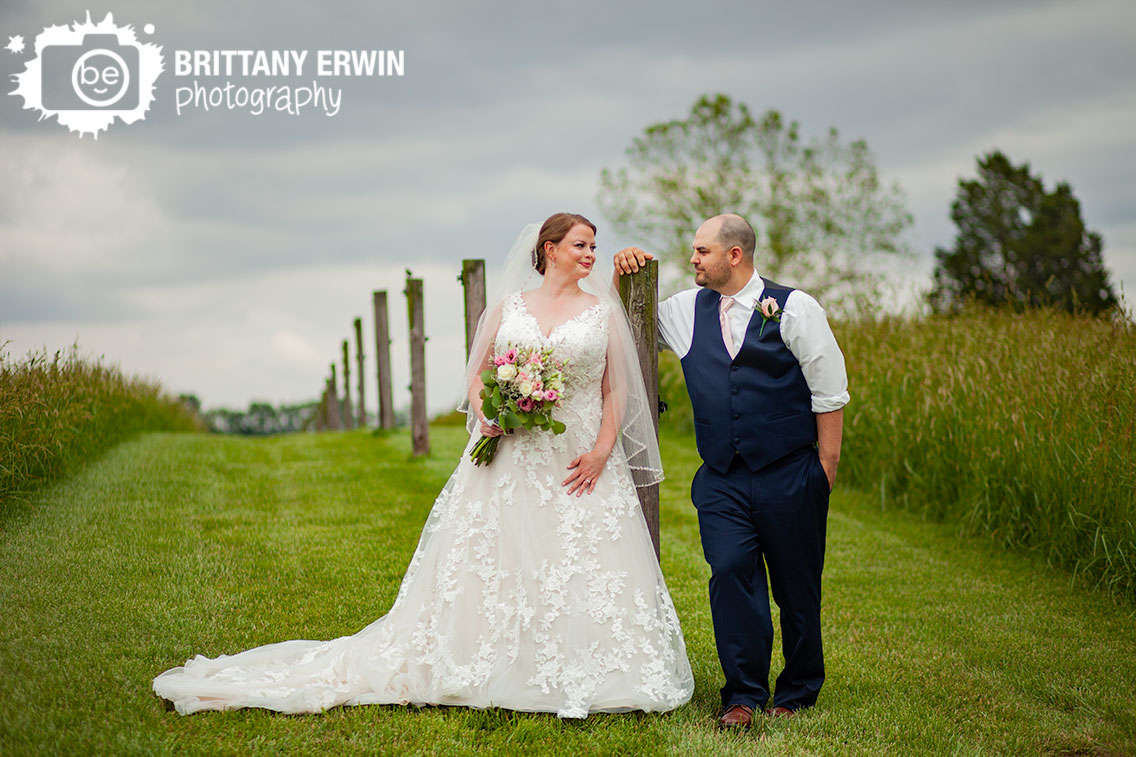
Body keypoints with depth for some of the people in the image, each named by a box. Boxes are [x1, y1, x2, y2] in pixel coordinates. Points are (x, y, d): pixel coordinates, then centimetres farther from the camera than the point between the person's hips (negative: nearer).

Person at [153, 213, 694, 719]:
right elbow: (477, 373, 14)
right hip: (510, 461, 1)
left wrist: (601, 451, -11)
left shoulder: (603, 311, 7)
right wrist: (485, 416, -6)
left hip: (579, 463, -1)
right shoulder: (508, 306, 9)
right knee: (492, 568, 1)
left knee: (583, 570, -7)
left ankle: (583, 681, 2)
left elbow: (616, 390, 3)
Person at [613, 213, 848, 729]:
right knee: (730, 573, -11)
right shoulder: (687, 310, 9)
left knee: (796, 586, 6)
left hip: (790, 475, -2)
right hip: (722, 480, 3)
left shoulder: (793, 308, -1)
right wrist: (622, 275, 4)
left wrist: (826, 466, -3)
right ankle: (744, 694, -2)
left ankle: (798, 691, 22)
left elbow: (829, 391, 0)